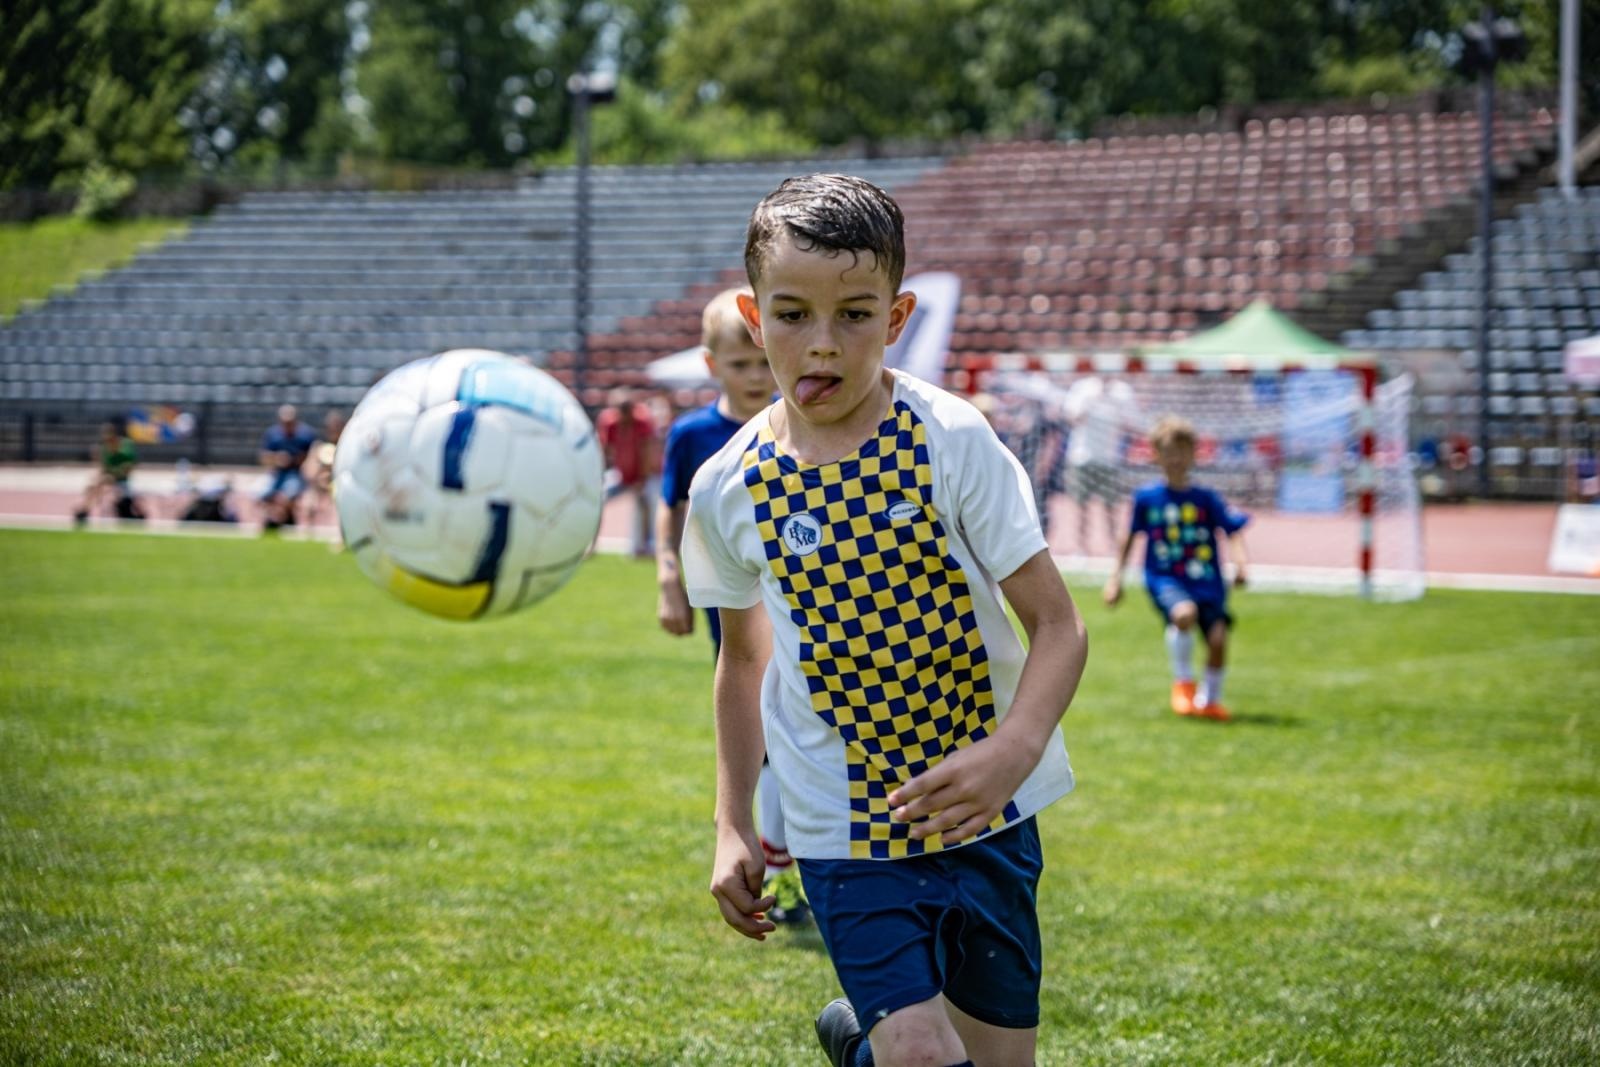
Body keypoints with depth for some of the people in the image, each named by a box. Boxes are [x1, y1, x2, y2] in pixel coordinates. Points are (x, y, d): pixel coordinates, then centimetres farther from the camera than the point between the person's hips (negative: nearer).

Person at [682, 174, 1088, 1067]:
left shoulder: (952, 441, -12)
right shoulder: (729, 489, -4)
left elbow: (1059, 625, -12)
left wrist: (1015, 750, -29)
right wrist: (733, 826, 10)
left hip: (984, 813, 0)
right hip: (847, 828, 0)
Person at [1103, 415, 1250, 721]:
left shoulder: (1206, 498, 3)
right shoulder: (1146, 497, 3)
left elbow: (1233, 530, 3)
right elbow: (1129, 537, 14)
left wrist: (1239, 562, -15)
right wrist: (1116, 578, 15)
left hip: (1206, 581, 2)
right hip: (1165, 579, -2)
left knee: (1217, 637, -12)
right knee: (1184, 613, -33)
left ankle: (1210, 699, 16)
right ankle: (1183, 682, -8)